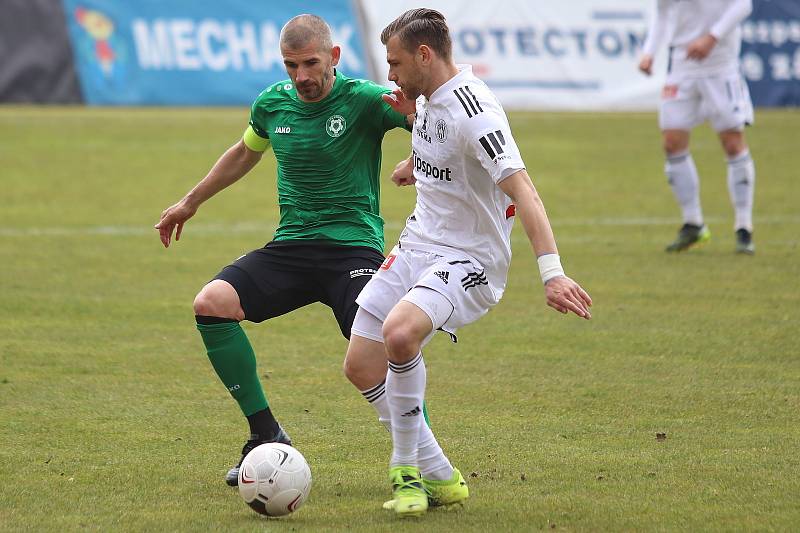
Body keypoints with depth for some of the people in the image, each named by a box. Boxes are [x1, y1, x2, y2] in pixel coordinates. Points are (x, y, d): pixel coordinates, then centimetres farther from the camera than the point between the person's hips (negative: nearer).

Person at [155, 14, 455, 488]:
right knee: (211, 303, -18)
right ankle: (267, 435, -6)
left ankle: (435, 466, -7)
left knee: (368, 369, -25)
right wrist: (190, 203, 37)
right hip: (290, 248, 5)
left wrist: (418, 112, -42)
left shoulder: (365, 100, -9)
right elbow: (245, 154, 29)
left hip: (353, 248, -5)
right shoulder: (272, 103, 7)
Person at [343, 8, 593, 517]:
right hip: (418, 245, 9)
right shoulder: (430, 97, 5)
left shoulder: (474, 110, -22)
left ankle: (408, 472, -14)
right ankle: (437, 476, 16)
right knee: (362, 363, 2)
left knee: (399, 334, -34)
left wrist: (552, 272, -40)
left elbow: (522, 190, -32)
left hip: (469, 260, -9)